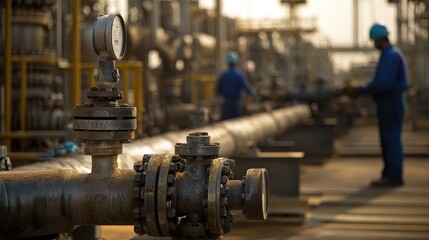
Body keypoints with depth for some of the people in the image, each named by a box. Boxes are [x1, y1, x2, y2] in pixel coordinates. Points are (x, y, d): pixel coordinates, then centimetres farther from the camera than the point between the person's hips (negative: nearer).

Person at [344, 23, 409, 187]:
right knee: (388, 139, 12)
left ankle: (394, 176, -7)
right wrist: (359, 91, 12)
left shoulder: (391, 56, -16)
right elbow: (381, 81, 19)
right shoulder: (389, 55, 17)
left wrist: (360, 91, -16)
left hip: (390, 102, -10)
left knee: (391, 139, -9)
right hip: (386, 102, 10)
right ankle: (389, 174, 16)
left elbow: (382, 83, -24)